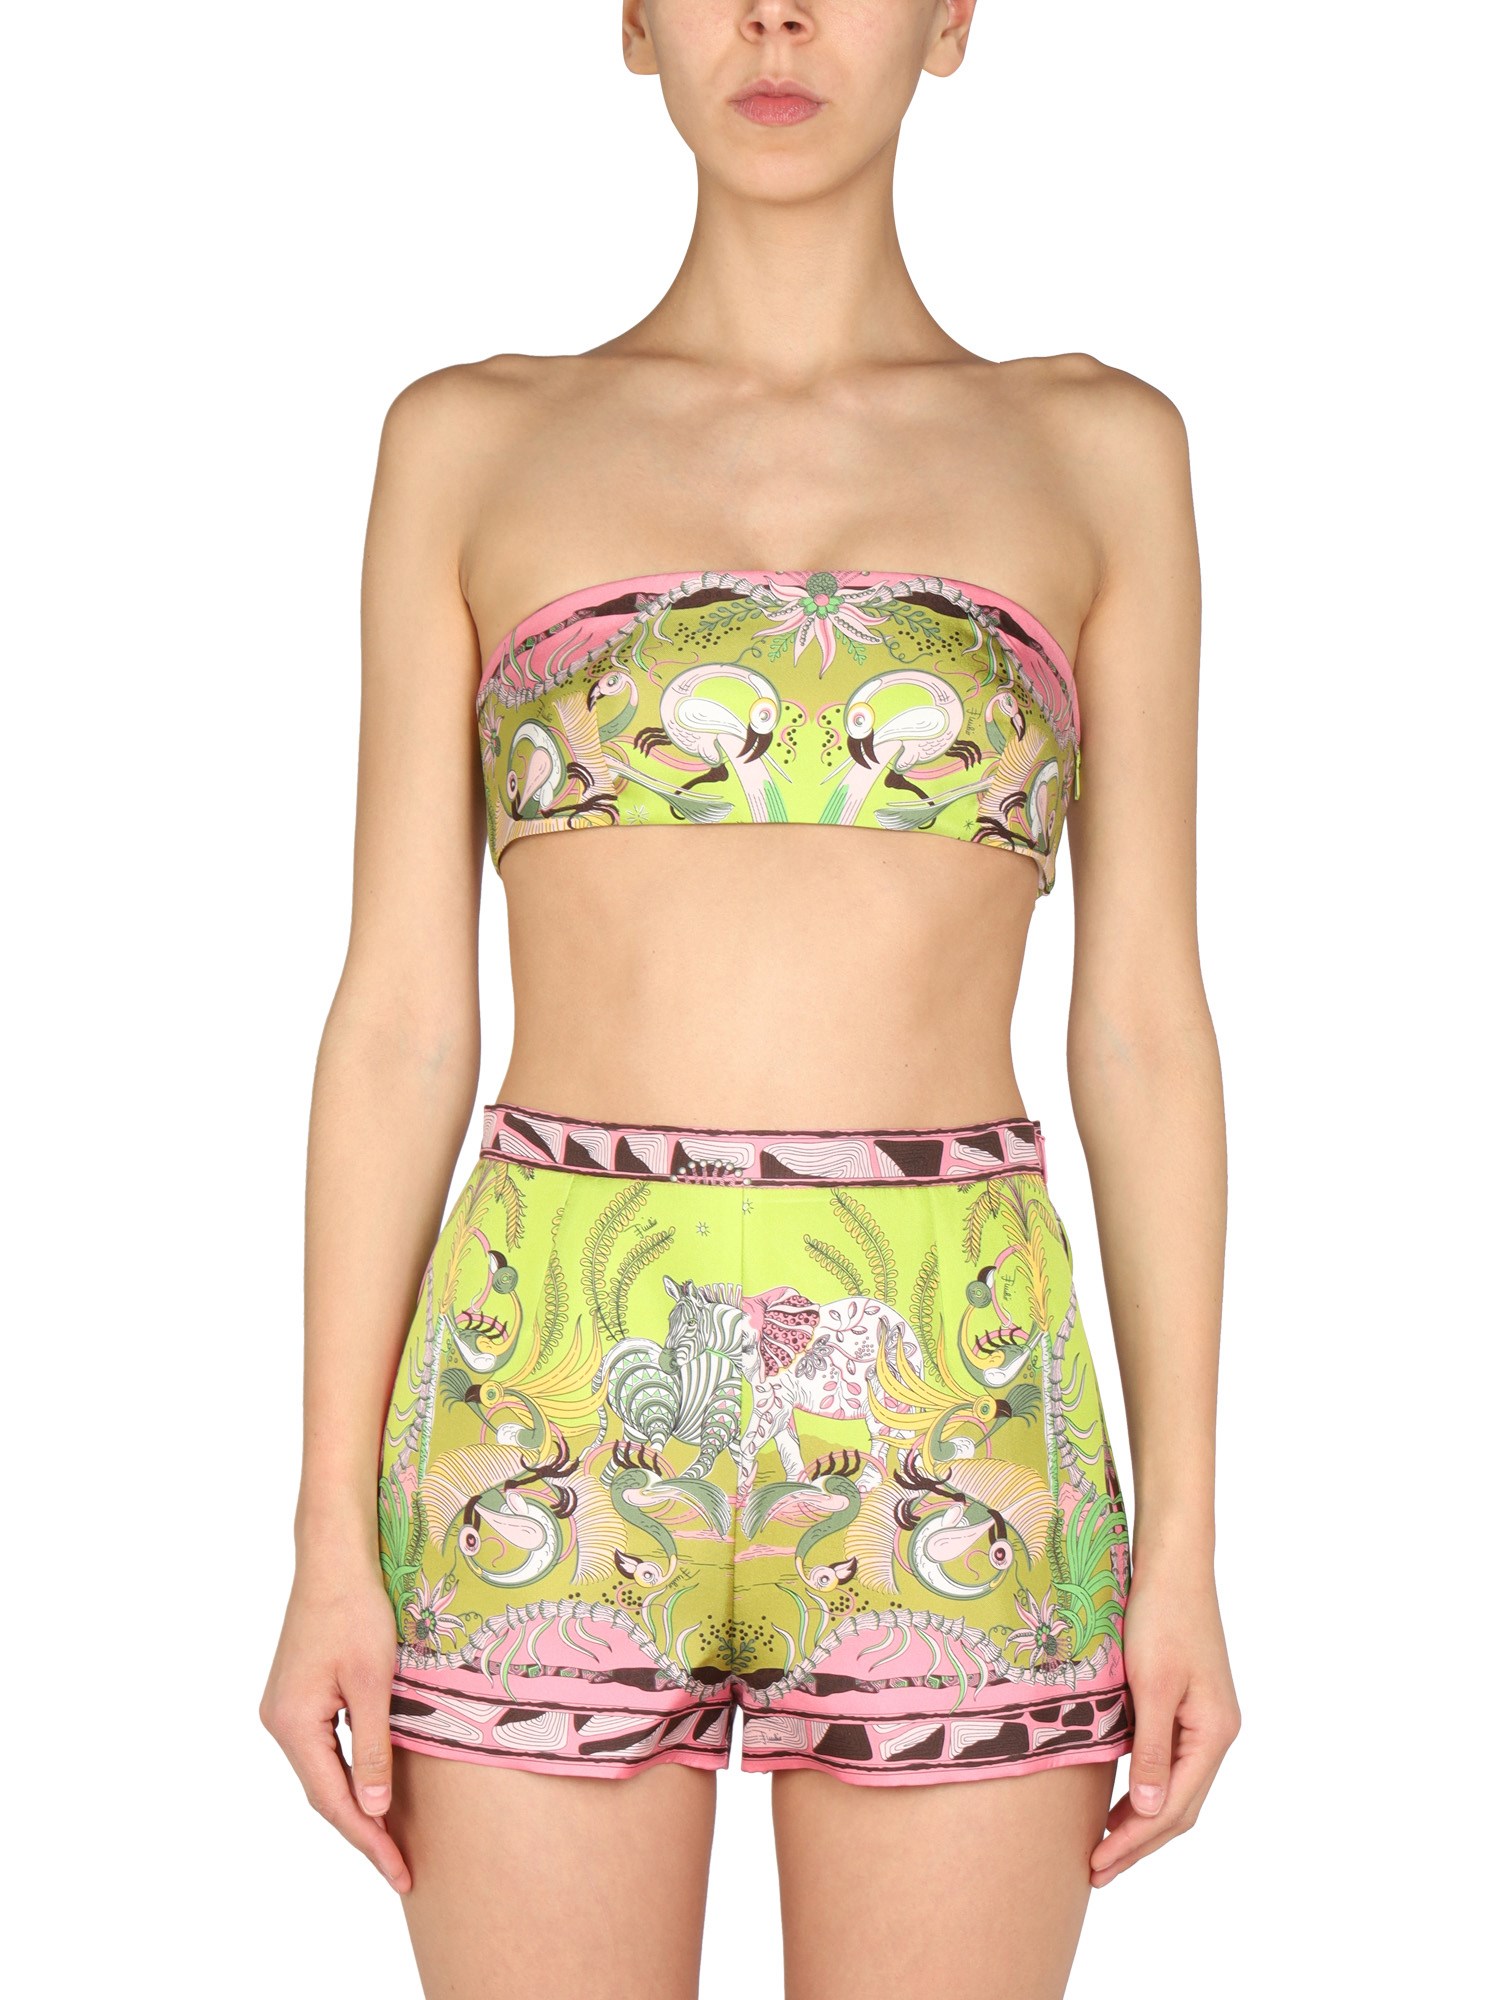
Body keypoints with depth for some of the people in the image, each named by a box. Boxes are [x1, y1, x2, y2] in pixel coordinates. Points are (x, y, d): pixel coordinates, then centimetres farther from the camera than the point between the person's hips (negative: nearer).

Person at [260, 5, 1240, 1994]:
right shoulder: (470, 447, 7)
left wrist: (1183, 1549, 1)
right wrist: (331, 1547, -1)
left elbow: (1144, 1016, 6)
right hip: (551, 1420, 0)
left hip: (944, 1435, 1)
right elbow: (401, 1009, 4)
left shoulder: (1097, 451, 8)